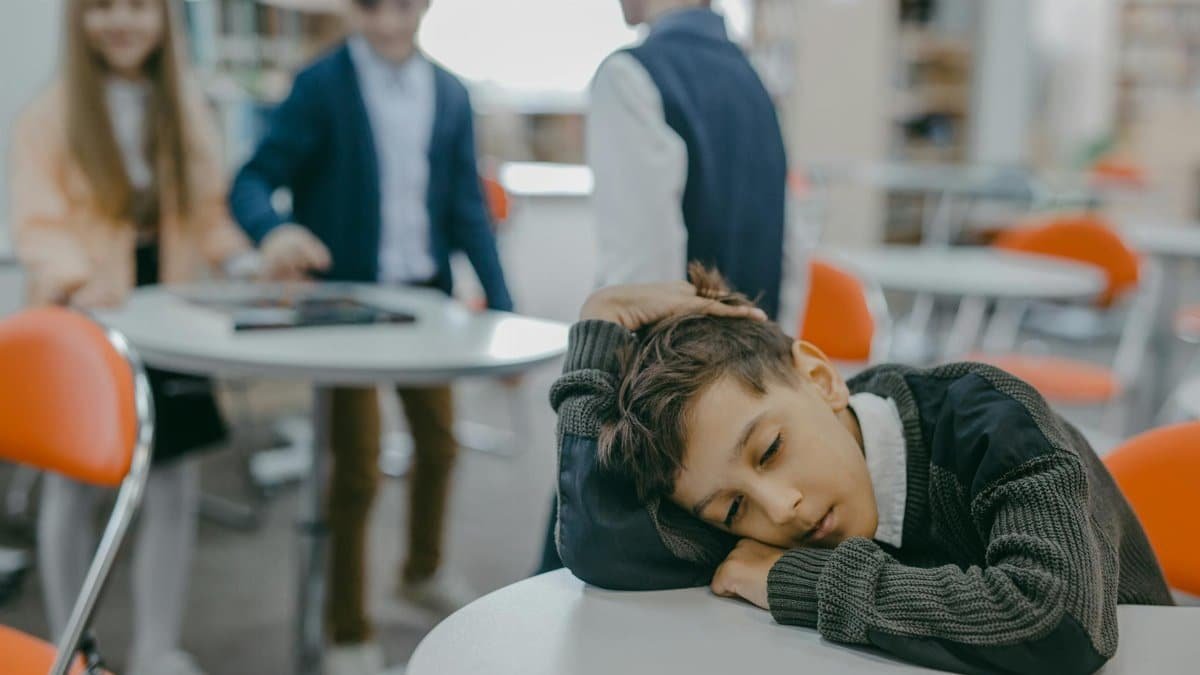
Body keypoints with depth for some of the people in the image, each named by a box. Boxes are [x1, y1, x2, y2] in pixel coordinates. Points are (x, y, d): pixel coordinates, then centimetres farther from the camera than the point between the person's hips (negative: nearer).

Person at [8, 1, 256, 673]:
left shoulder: (189, 108, 8)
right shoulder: (51, 115, -4)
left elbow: (210, 211, 10)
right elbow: (40, 224, -10)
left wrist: (243, 262, -9)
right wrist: (77, 278, -29)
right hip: (83, 325, -3)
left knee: (175, 487, 5)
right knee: (74, 487, 8)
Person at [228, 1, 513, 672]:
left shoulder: (450, 94, 4)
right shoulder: (321, 85, -9)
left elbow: (468, 208, 5)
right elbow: (255, 180, -13)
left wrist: (502, 309, -1)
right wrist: (276, 230, -36)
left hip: (426, 295, 5)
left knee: (440, 443, 18)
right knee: (359, 466, 1)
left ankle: (424, 568, 45)